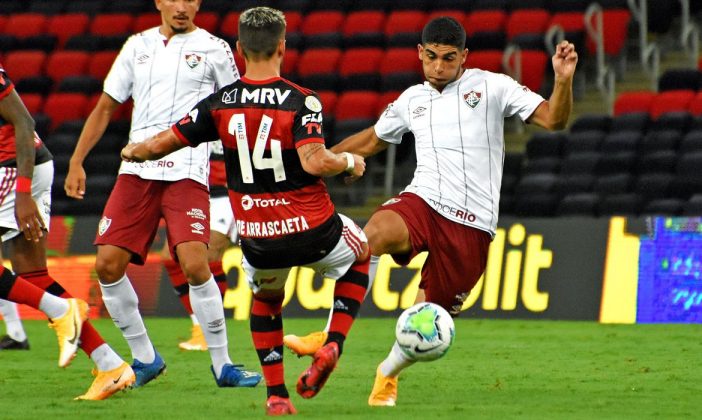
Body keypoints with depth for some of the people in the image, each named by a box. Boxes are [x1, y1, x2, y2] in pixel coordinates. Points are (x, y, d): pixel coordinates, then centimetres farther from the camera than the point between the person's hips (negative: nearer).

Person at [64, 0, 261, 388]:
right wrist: (76, 161, 12)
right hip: (136, 170, 4)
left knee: (195, 265, -19)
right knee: (107, 265, -4)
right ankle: (144, 359, 12)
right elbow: (105, 108, 20)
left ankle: (222, 366, -4)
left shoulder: (213, 49, 5)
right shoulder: (138, 46, 15)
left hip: (186, 172, -4)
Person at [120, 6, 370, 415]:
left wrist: (134, 151, 21)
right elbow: (314, 162, -26)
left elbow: (162, 143, 0)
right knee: (361, 252, 30)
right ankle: (332, 346, 12)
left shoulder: (220, 104, -4)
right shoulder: (302, 101, -13)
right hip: (313, 232, -2)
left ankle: (276, 394, 22)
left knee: (265, 299, 33)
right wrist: (349, 160, -5)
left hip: (259, 241, 3)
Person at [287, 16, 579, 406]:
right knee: (374, 233, -34)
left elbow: (553, 119, -4)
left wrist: (563, 80, -23)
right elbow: (371, 140, 33)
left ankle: (388, 374, 35)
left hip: (472, 224, -2)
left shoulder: (492, 87, 4)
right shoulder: (412, 100, 16)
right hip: (423, 200, 2)